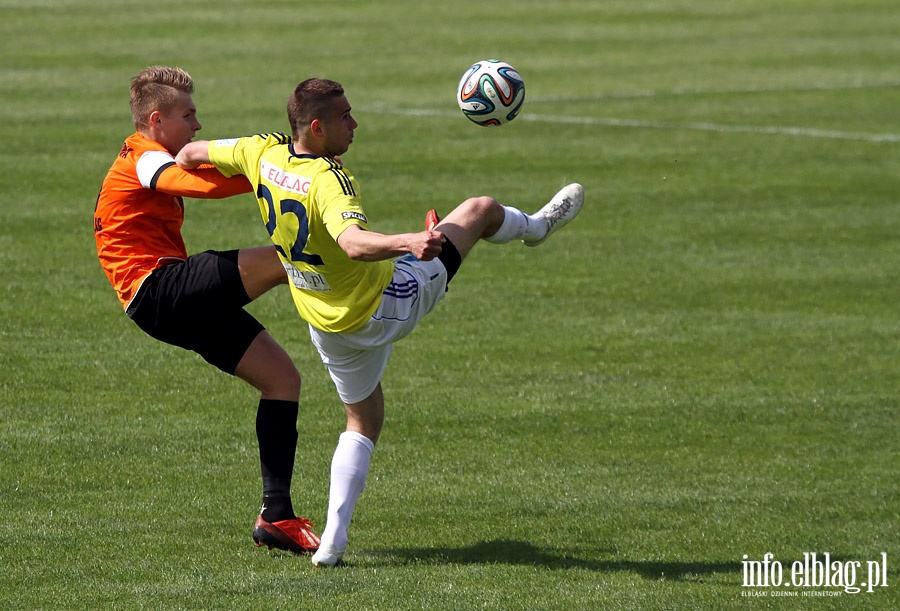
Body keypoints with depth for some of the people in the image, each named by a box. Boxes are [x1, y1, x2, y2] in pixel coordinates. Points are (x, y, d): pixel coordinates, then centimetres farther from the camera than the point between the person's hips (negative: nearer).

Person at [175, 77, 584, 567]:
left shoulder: (264, 154, -12)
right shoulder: (329, 180, -33)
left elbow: (191, 154, 5)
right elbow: (354, 243, -52)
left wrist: (169, 167, 28)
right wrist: (409, 242, -67)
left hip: (328, 328, 7)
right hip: (384, 307, -7)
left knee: (363, 422, 27)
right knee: (482, 209, 9)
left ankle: (333, 539, 12)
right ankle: (536, 227, 44)